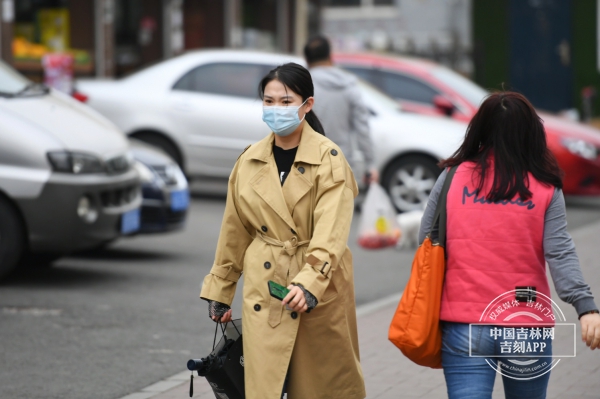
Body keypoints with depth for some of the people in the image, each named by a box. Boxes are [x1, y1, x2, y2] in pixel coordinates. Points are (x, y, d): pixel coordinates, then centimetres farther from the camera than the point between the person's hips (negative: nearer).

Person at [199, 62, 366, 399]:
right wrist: (220, 291, 17)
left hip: (320, 292, -3)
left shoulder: (330, 160, -9)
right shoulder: (250, 161, 6)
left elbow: (330, 235, -18)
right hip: (264, 292, 3)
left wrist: (309, 283, -32)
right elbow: (235, 233, 14)